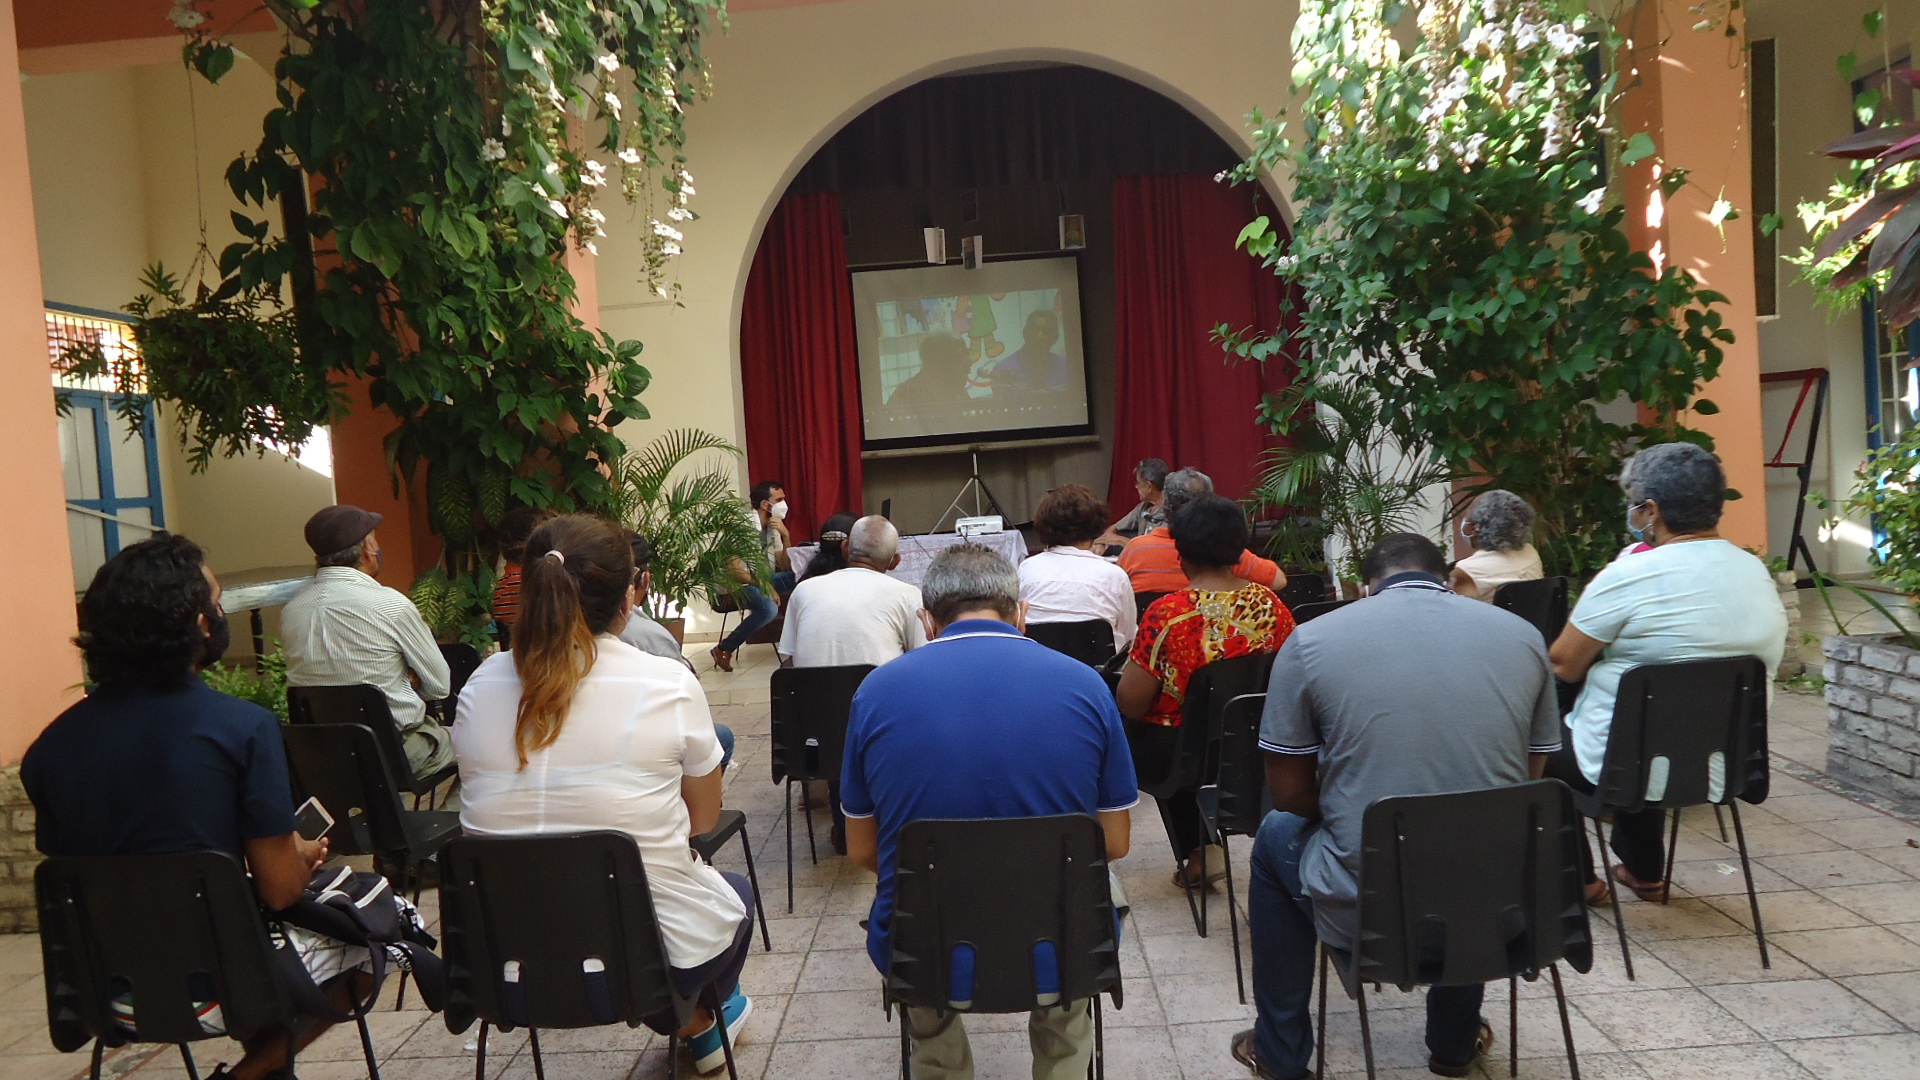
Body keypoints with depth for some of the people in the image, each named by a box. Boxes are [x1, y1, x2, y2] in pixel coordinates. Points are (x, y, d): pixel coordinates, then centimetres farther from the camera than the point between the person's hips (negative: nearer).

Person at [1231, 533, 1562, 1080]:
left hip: (1364, 908, -3)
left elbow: (1290, 795, 1)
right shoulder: (1524, 636, 3)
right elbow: (1528, 781, 12)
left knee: (1277, 838, 30)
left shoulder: (1311, 639, -5)